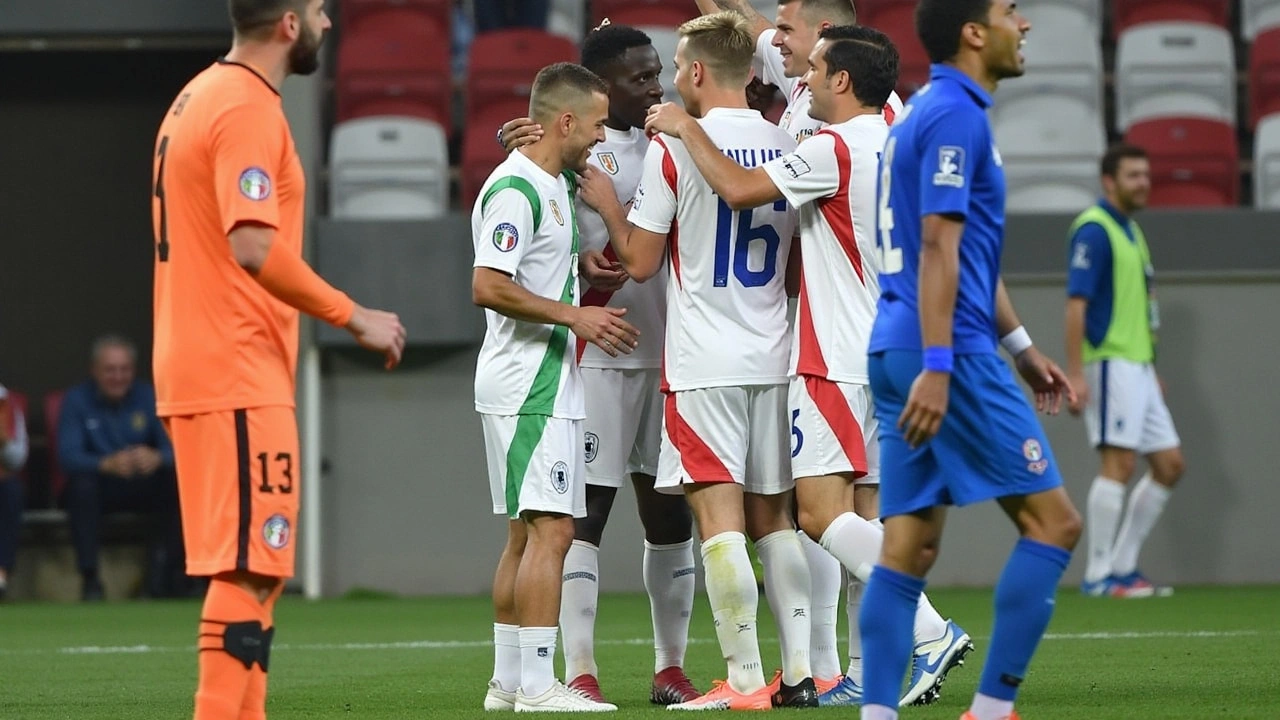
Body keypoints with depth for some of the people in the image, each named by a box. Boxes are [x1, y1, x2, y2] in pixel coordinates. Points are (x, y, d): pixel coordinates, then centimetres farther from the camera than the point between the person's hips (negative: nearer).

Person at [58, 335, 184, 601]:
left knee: (179, 480, -27)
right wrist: (107, 464, -41)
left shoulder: (149, 397, 0)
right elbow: (68, 455, -19)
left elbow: (174, 447, -11)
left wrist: (157, 458, -37)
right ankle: (90, 577, -29)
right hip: (102, 485, -2)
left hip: (144, 486, 2)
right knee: (81, 485, -35)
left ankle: (164, 573, -17)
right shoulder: (77, 401, -6)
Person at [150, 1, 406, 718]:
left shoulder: (199, 97, 17)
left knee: (252, 568, 14)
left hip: (196, 372, 10)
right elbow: (253, 246, -24)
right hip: (239, 378, -10)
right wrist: (354, 316, -17)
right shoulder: (248, 109, -14)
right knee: (249, 569, -11)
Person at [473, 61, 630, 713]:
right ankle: (536, 685, -15)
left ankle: (507, 683, 15)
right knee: (551, 529, -13)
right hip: (529, 386, -11)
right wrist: (574, 315, -20)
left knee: (527, 533, 11)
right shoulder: (516, 190, -15)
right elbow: (487, 287, -22)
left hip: (547, 383, 11)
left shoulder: (553, 186, 17)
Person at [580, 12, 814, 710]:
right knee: (773, 514, 11)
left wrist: (608, 205, 11)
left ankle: (745, 679, -10)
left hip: (704, 364, -6)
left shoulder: (673, 148, -9)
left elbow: (640, 261, -5)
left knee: (719, 515, -6)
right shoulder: (787, 146, 7)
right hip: (772, 357, 6)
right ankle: (800, 672, 7)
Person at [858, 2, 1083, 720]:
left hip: (902, 356, 10)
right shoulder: (955, 116, -11)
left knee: (911, 548, 5)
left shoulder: (934, 113, 20)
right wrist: (937, 366, -24)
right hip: (948, 352, -10)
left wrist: (1022, 347, 29)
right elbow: (938, 247, -19)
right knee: (1053, 521, -5)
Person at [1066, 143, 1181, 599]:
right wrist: (1075, 373, -23)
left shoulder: (1130, 230, 18)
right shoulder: (1094, 230, -10)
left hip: (1137, 366, 10)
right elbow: (1076, 303, -17)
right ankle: (1099, 576, -8)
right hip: (1109, 361, -10)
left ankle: (1123, 566, 13)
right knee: (1119, 462, -12)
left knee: (1169, 463, 8)